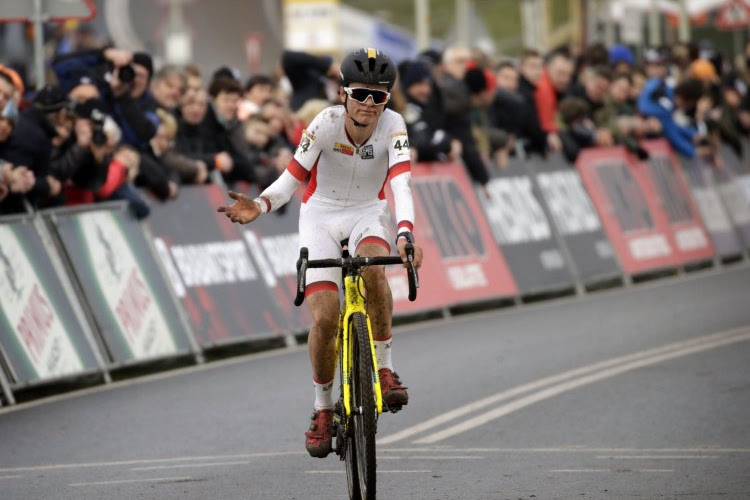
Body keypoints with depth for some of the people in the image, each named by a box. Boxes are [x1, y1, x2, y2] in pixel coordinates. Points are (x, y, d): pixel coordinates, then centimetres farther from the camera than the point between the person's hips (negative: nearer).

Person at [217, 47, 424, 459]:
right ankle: (322, 411, 7)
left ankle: (385, 371, -19)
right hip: (321, 215, 0)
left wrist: (405, 233, -49)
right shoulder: (326, 124, -21)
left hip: (368, 213, 0)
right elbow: (290, 180, -20)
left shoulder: (392, 125, -20)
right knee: (325, 318, -15)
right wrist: (260, 206, -40)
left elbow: (401, 184, -32)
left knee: (373, 268, -36)